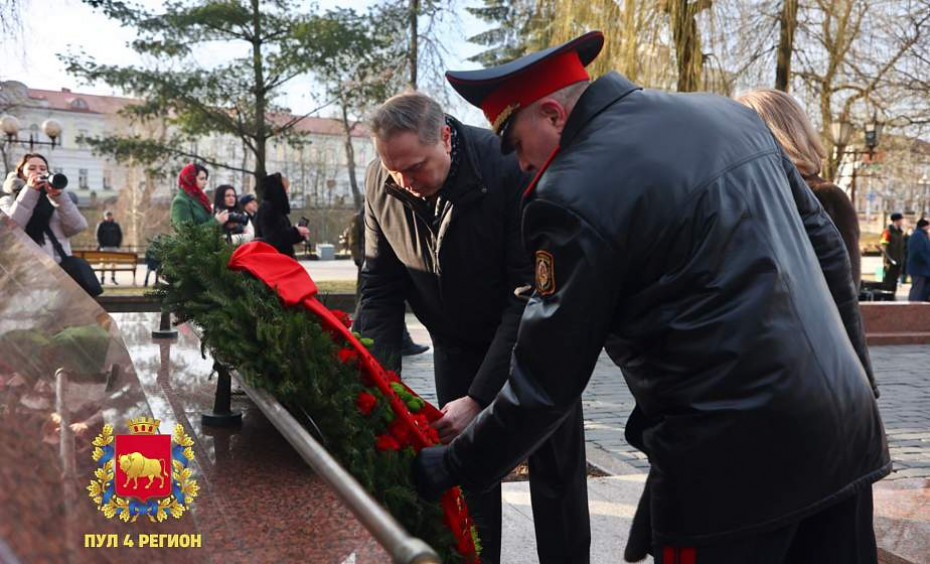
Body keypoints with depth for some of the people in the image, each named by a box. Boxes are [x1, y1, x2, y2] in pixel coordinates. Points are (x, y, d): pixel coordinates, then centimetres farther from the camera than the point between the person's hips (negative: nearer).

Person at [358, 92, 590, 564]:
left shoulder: (508, 168, -29)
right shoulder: (380, 183, -14)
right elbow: (380, 287, -6)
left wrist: (478, 397, -33)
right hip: (456, 344, 4)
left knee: (555, 472, 5)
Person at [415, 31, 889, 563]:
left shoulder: (573, 195, -15)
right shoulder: (730, 114, 8)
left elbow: (546, 379, -11)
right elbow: (826, 248, 12)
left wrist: (453, 467, 2)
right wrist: (855, 379, 20)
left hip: (732, 459, -7)